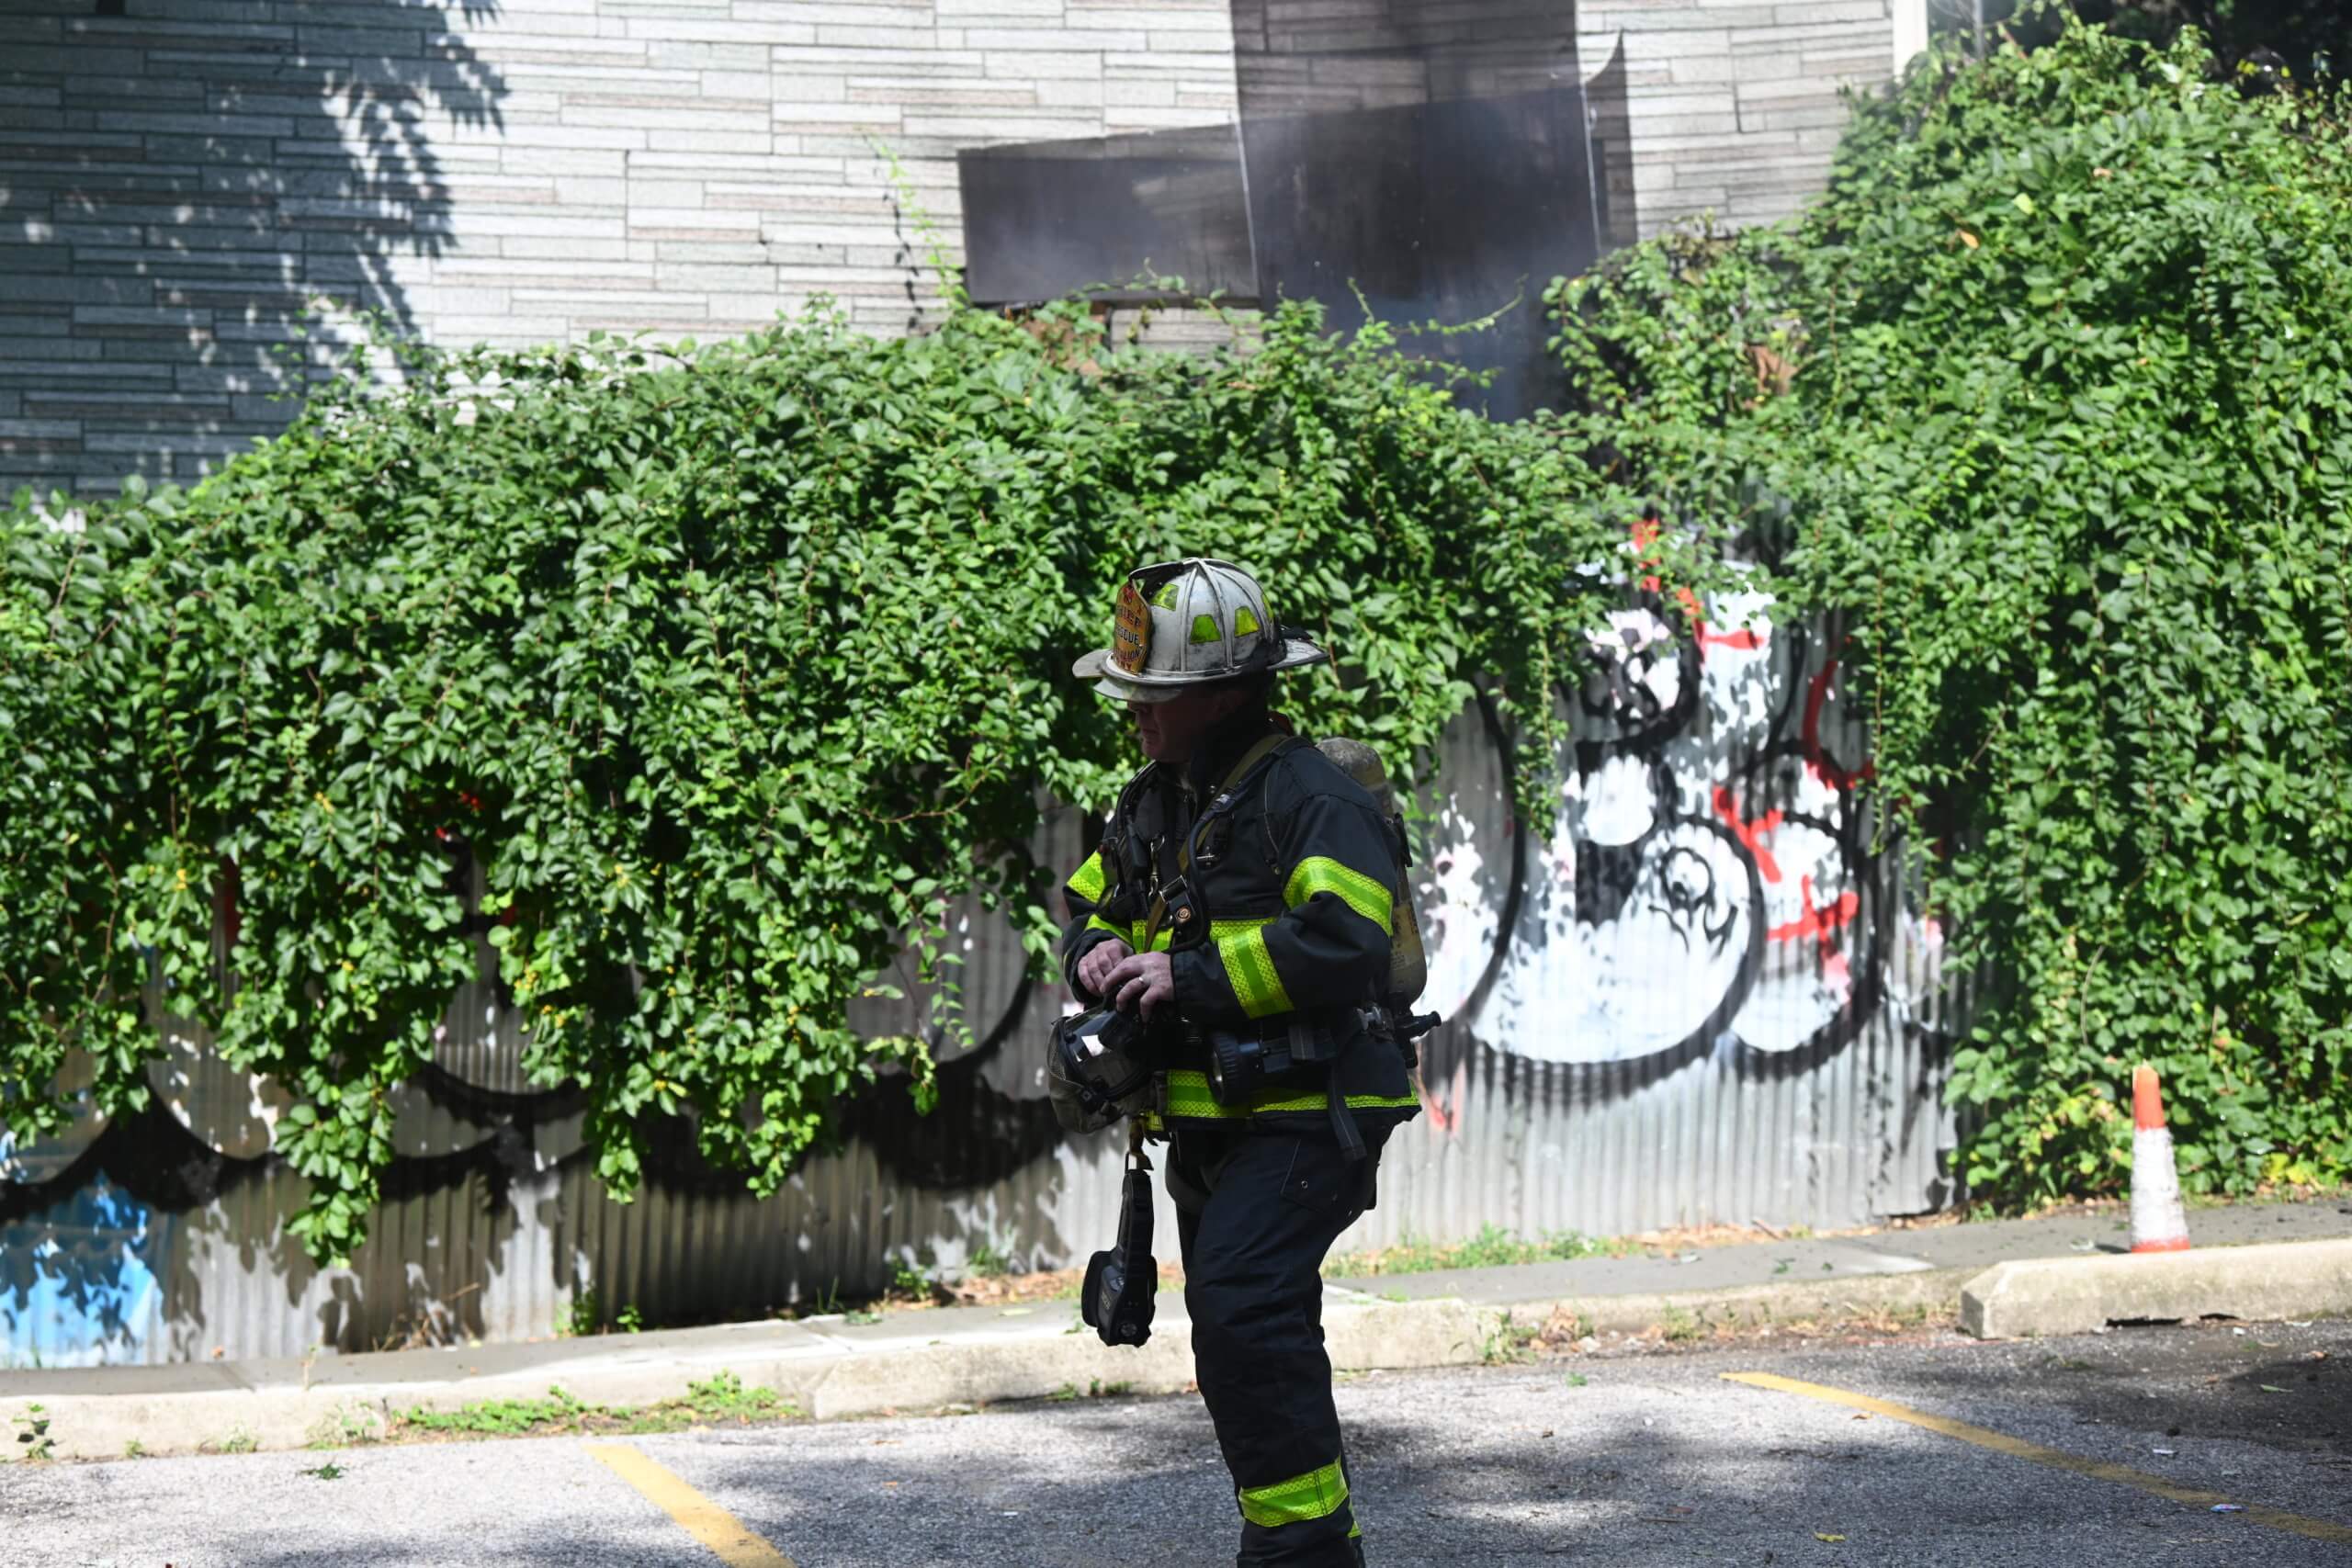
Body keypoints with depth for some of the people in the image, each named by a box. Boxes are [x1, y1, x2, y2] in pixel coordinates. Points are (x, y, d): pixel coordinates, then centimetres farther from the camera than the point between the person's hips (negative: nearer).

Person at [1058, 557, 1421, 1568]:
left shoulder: (1310, 798, -14)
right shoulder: (1155, 802, 14)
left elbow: (1347, 944, -26)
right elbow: (1087, 906, 25)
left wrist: (1192, 975, -23)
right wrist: (1097, 954, 0)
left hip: (1304, 1119, -9)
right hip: (1210, 1128, 10)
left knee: (1242, 1307, -23)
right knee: (1249, 1338, 15)